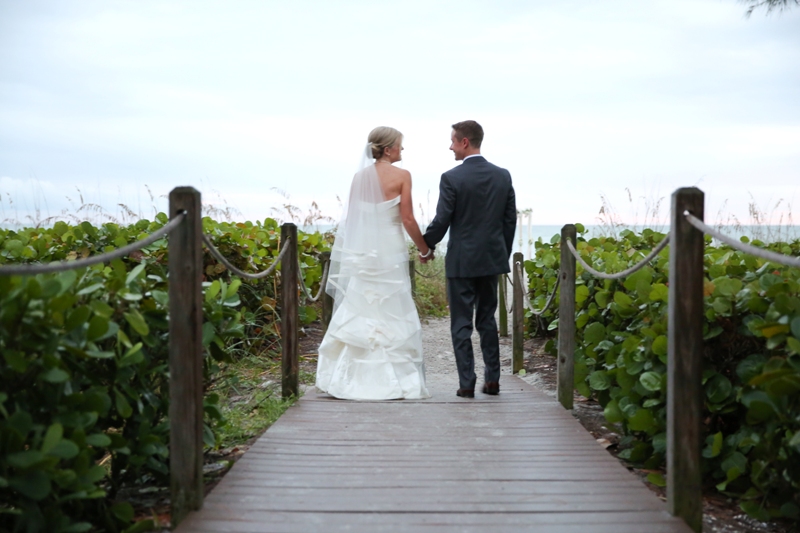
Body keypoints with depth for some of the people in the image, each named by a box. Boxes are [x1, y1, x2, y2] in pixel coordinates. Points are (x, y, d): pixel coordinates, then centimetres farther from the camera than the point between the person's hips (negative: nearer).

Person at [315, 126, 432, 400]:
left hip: (359, 254, 5)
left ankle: (349, 378, 11)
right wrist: (425, 249, 3)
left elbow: (352, 218, 9)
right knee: (391, 316, 2)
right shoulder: (401, 176, -8)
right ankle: (391, 380, 3)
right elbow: (407, 219, -10)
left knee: (356, 315, 9)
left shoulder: (360, 176, 6)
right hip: (389, 253, -5)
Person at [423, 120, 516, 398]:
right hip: (492, 259, 5)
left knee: (461, 323, 3)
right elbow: (510, 220, 7)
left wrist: (426, 246, 6)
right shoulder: (503, 176, 4)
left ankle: (467, 383, 2)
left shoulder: (452, 178, -12)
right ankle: (492, 379, 15)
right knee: (487, 319, 15)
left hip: (461, 261, -5)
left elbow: (441, 221, -11)